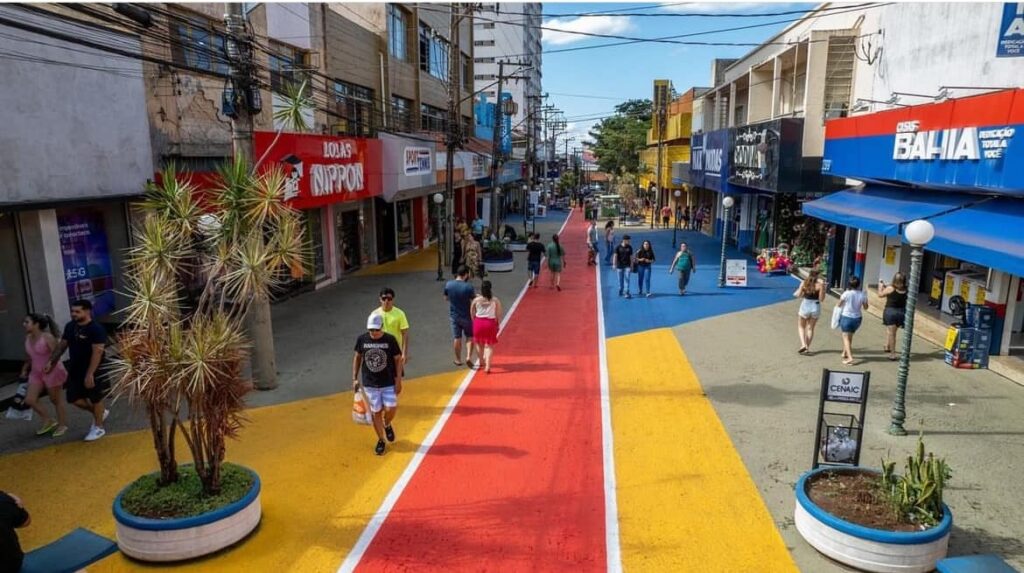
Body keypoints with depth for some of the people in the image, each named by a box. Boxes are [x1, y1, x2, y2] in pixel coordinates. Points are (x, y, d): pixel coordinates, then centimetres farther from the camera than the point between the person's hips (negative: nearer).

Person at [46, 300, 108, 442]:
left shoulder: (96, 329, -21)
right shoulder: (70, 326, 3)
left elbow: (97, 353, -24)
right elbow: (62, 345, 15)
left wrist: (90, 374, -27)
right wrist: (51, 361, 6)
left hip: (92, 372, -7)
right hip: (74, 370, 8)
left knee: (95, 399, 7)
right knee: (74, 399, 11)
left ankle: (99, 428, 23)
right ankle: (100, 413, 34)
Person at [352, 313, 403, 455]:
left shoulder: (390, 340, -11)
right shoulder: (362, 339, -7)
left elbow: (398, 359, -4)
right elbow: (357, 357, 7)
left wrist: (398, 381, -7)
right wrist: (355, 378, 6)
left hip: (388, 383, -1)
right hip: (370, 384, 1)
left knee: (391, 409, -10)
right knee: (376, 412, 7)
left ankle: (387, 425, 25)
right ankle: (380, 440, 27)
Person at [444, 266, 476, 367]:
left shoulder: (448, 285, -8)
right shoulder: (468, 287, -21)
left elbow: (446, 298, 7)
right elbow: (473, 303, -15)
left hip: (454, 316, 3)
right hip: (467, 316, -3)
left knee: (457, 338, 13)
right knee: (469, 337, 15)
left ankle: (458, 360, 23)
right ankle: (468, 356, 2)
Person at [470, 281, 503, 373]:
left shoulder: (476, 300, -4)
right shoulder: (495, 300, -5)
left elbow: (472, 313, 3)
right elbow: (498, 315, -2)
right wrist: (498, 325, 9)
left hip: (478, 322, 1)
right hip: (491, 323, -1)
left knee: (479, 343, 20)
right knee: (489, 345, 4)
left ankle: (481, 362, 37)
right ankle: (487, 365, -7)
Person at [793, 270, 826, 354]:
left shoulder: (804, 282, -8)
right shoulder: (820, 284, -11)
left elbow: (798, 295, -6)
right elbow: (821, 299, -10)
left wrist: (796, 293, 15)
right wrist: (822, 287, 0)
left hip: (805, 307, 0)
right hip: (816, 307, 0)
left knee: (801, 327, 18)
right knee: (810, 328, 15)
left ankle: (803, 344, -1)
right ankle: (807, 347, 18)